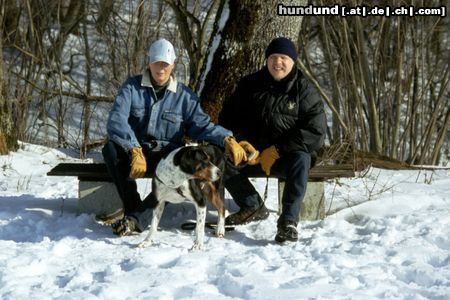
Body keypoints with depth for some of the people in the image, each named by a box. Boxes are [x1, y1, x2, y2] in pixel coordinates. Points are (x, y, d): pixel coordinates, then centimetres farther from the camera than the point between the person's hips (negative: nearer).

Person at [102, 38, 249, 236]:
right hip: (133, 151, -1)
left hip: (167, 156, 1)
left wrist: (226, 139, -21)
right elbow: (116, 121, -15)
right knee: (111, 148, -33)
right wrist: (135, 151, -32)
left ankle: (133, 214, -26)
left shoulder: (184, 95, 7)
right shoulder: (132, 87, 0)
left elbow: (202, 125, 1)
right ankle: (136, 218, -35)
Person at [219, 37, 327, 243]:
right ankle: (253, 208, -2)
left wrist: (277, 150, -19)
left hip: (287, 155, -3)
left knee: (301, 159, -37)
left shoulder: (304, 90, -6)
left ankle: (288, 221, -39)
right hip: (253, 152, 4)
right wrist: (241, 142, -10)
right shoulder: (250, 85, 5)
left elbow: (316, 130, -14)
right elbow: (227, 118, 11)